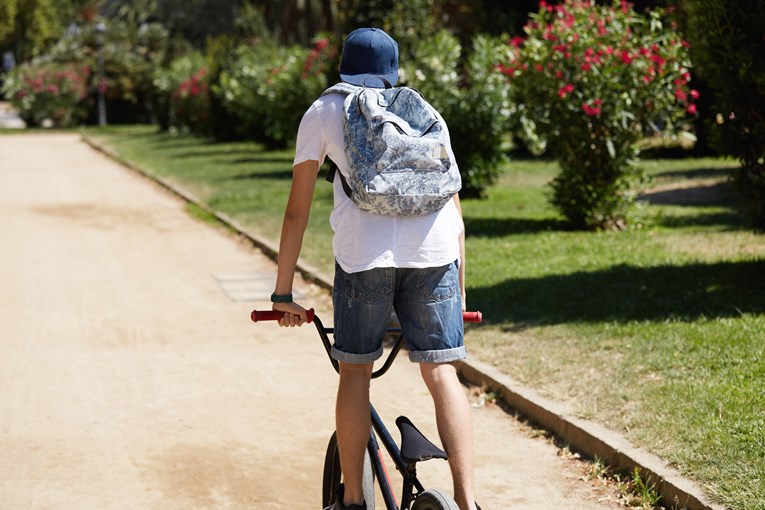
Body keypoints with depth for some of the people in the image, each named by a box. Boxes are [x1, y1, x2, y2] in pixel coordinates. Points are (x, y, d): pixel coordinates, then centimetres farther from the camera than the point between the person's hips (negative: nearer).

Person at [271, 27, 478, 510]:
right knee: (442, 373, 7)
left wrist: (283, 293, 22)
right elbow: (455, 208, 26)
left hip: (364, 248, -2)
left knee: (355, 371, 12)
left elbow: (297, 212, 17)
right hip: (434, 246, 2)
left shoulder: (324, 111, 20)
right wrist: (459, 289, 33)